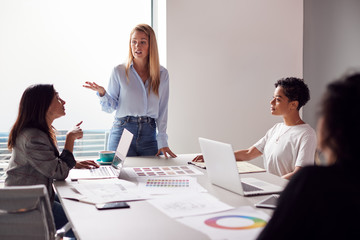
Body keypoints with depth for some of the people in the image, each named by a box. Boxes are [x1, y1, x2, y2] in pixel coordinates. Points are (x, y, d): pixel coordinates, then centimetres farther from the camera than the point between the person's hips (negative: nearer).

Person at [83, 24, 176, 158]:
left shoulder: (162, 74, 6)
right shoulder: (119, 71, 2)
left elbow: (162, 110, 5)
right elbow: (110, 107, 3)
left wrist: (162, 142, -1)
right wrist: (102, 93, -17)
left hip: (149, 133, 2)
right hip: (122, 130, -1)